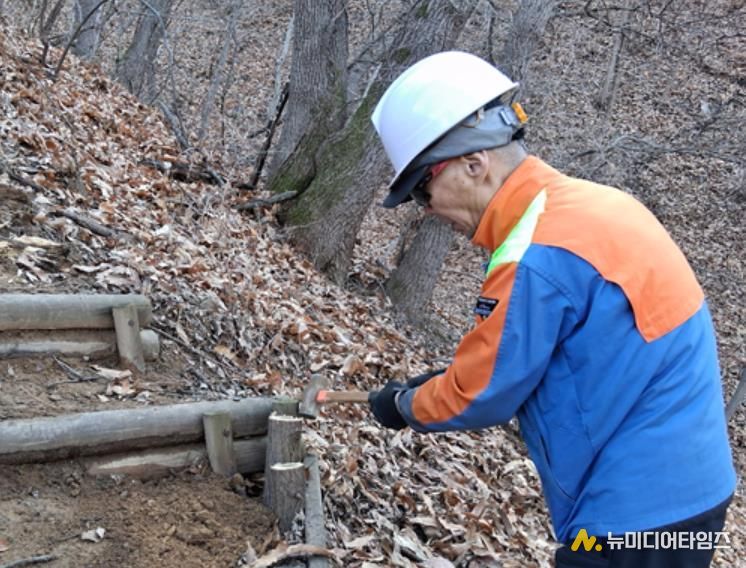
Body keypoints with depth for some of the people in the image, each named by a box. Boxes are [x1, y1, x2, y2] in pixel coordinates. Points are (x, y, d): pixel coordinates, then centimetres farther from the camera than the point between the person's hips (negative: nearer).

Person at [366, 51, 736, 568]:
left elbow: (479, 399, -13)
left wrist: (405, 405, 5)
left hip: (640, 507, -9)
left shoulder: (537, 259, -25)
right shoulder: (585, 203, 4)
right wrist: (449, 379, 13)